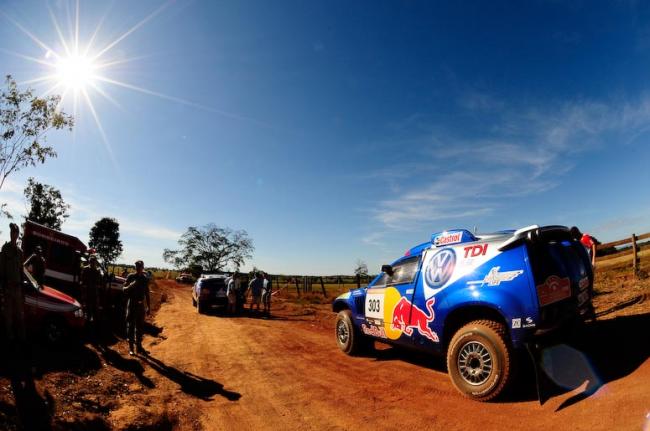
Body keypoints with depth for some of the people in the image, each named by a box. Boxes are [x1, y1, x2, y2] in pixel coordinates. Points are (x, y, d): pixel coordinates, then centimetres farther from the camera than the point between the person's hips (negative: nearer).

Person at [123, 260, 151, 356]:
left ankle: (139, 345, 18)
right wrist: (130, 286, -27)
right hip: (131, 303, -3)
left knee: (140, 326, 9)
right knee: (130, 325, 2)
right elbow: (124, 289, -5)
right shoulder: (130, 277, -3)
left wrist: (149, 307, 9)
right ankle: (131, 346, 12)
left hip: (141, 304, 3)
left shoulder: (145, 279, 6)